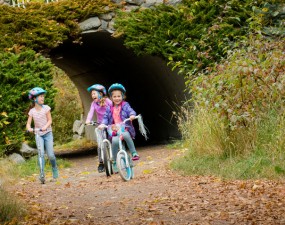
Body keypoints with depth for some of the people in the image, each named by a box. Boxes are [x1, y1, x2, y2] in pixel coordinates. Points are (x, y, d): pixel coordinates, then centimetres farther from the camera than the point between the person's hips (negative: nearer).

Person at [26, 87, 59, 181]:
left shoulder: (46, 108, -4)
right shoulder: (32, 111, -2)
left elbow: (49, 120, -7)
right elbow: (28, 123, -5)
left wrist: (45, 127, -27)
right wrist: (29, 128, -28)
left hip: (47, 133, 0)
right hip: (38, 135, 0)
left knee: (50, 155, -6)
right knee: (41, 154, -15)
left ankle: (54, 169, 21)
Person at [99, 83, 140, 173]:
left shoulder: (125, 105, 6)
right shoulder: (110, 109, 14)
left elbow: (130, 111, -8)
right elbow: (106, 117, 12)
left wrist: (132, 115, -31)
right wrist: (103, 124, -8)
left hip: (125, 129, -2)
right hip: (114, 131, 2)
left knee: (126, 135, -38)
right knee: (114, 141, -29)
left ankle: (134, 153, -24)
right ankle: (114, 162, -14)